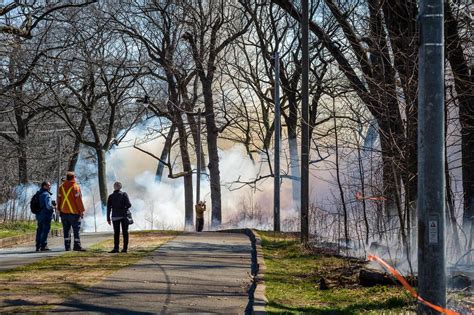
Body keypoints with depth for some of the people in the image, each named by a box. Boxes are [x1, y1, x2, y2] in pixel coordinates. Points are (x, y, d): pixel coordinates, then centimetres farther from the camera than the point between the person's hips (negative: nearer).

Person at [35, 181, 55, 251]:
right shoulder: (46, 194, -15)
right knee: (45, 231, -4)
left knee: (39, 231, 12)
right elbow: (48, 206, -23)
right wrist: (53, 207, -2)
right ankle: (43, 246, -6)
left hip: (39, 216, 8)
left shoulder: (38, 194, 12)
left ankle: (38, 246, 14)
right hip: (46, 216, -8)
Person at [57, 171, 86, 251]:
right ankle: (77, 246, -4)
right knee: (76, 230, -1)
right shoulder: (75, 187, -10)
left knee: (66, 230, 8)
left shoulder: (61, 187, 7)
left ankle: (67, 246, 8)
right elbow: (78, 200, -12)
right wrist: (81, 210, -6)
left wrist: (59, 210, 18)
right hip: (74, 212, -5)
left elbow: (59, 199, 11)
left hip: (64, 212, 5)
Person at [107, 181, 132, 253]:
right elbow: (129, 204, -11)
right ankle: (125, 248, 3)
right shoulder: (124, 194, -3)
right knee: (125, 232, 5)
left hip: (115, 217, 0)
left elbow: (108, 208, 0)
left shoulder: (111, 196, 0)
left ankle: (116, 248, -5)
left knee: (116, 232, 2)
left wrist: (108, 218, 5)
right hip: (123, 216, 0)